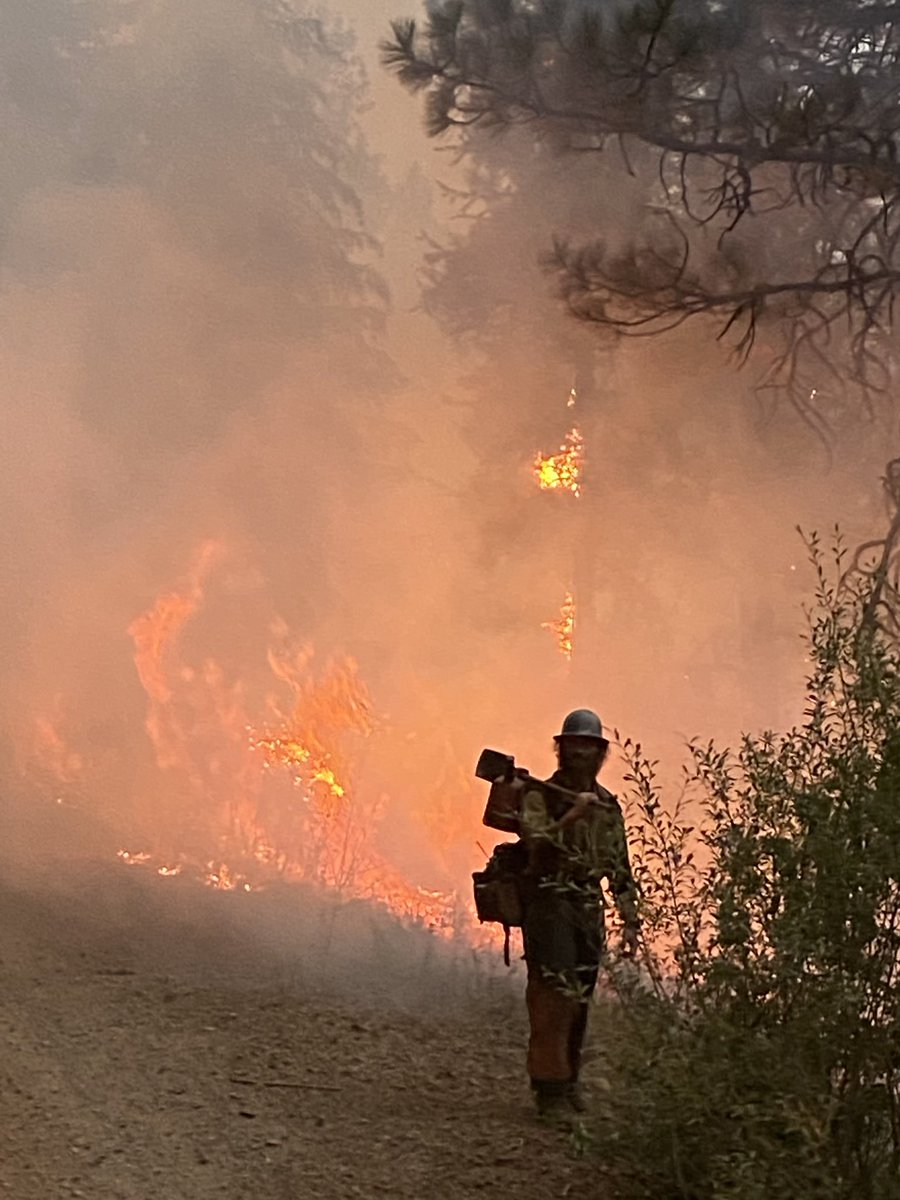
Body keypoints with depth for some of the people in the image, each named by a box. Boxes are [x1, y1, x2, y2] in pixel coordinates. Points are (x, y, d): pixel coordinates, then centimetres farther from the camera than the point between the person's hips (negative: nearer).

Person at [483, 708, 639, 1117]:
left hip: (589, 912, 6)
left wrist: (630, 920, 14)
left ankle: (568, 1080, 20)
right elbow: (536, 844, -19)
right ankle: (550, 1087, -11)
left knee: (579, 1000, 9)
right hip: (548, 904, -6)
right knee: (553, 996, -12)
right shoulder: (540, 795, -2)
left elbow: (621, 870, 18)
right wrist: (573, 815, -26)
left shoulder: (608, 806, 15)